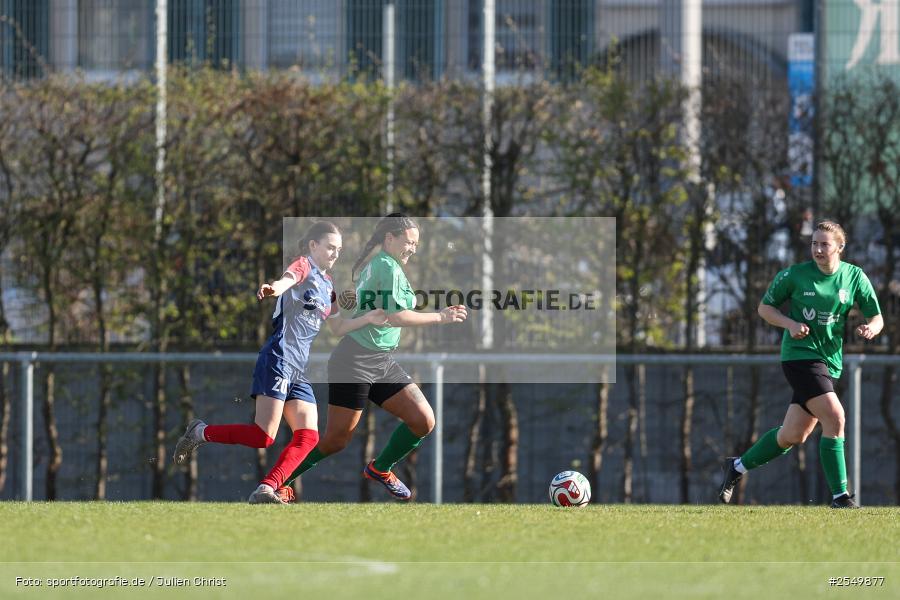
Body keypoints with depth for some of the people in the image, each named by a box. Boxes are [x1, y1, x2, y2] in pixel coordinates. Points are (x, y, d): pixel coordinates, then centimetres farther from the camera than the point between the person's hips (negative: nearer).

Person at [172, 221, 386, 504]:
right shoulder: (303, 266, -4)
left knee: (308, 437, -7)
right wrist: (273, 289, -52)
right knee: (264, 436, -15)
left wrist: (368, 318, 20)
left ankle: (266, 489, -13)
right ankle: (201, 432, 4)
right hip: (278, 361, -9)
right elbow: (287, 279, -29)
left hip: (299, 371, 9)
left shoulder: (327, 284, 21)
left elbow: (337, 328, 31)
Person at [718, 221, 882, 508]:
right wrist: (790, 324, -13)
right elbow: (764, 307, 5)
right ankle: (840, 495, -16)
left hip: (830, 362, 5)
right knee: (834, 417, -21)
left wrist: (871, 328, -17)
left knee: (793, 435, 10)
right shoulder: (795, 275, -5)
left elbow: (876, 317, 7)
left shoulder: (855, 277, 3)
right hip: (800, 354, -5)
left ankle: (737, 466, 31)